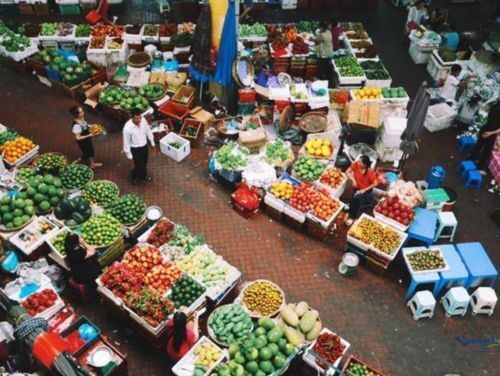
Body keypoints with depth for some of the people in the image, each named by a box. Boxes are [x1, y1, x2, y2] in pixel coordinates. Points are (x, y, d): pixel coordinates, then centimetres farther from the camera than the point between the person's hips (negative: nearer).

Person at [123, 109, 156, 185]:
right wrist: (129, 155, -11)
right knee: (140, 166, 7)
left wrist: (152, 142, 13)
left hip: (144, 146, 5)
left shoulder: (143, 120, -17)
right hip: (135, 149, -5)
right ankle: (134, 175, 41)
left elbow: (148, 131, 2)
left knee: (144, 163, 25)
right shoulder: (127, 128, -33)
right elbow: (126, 142, -20)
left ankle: (143, 175, 54)